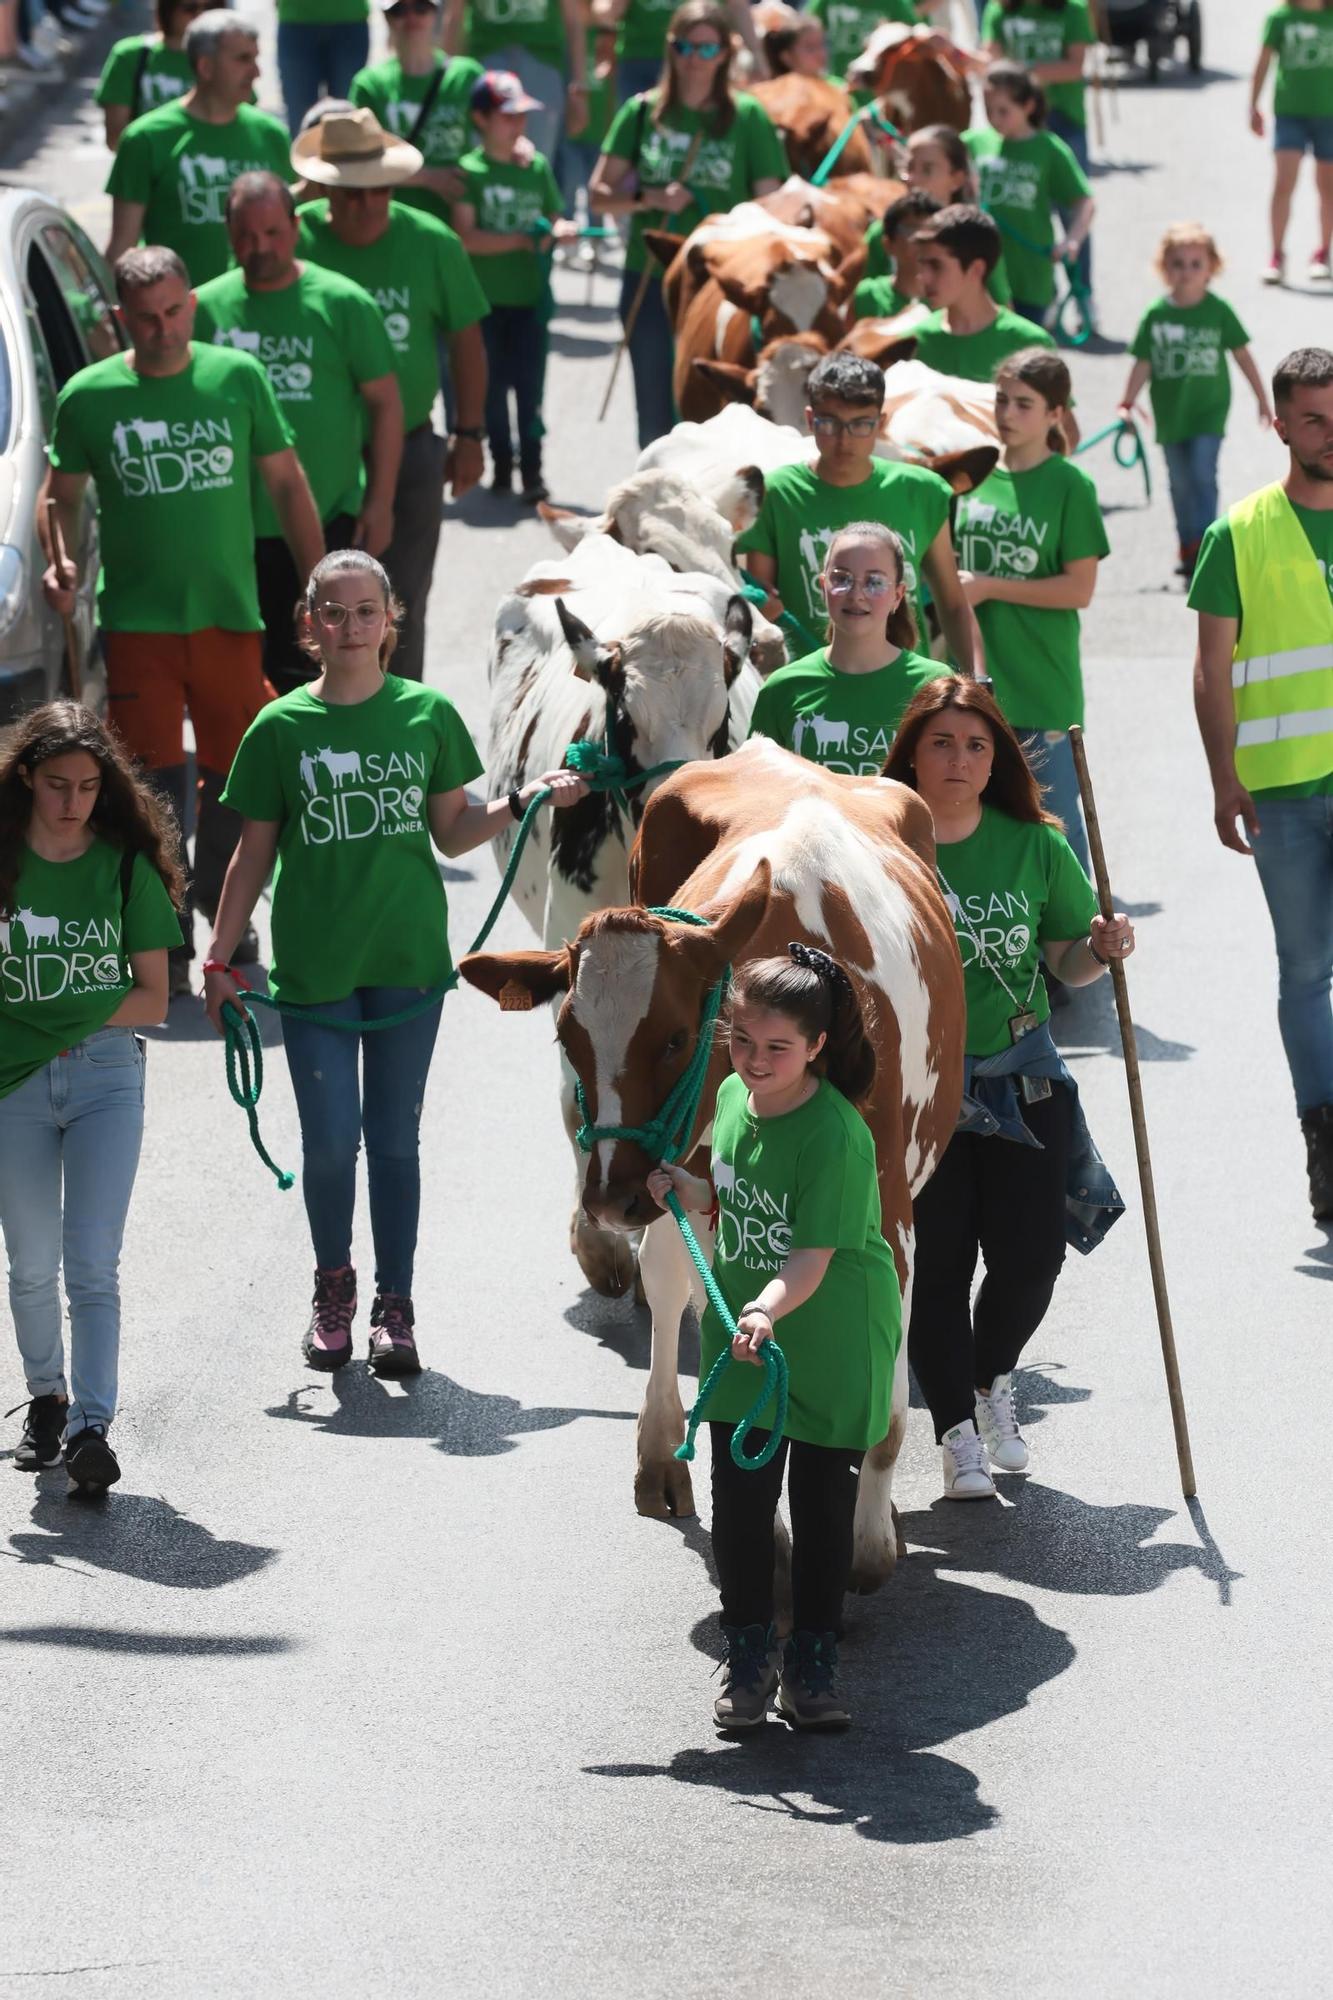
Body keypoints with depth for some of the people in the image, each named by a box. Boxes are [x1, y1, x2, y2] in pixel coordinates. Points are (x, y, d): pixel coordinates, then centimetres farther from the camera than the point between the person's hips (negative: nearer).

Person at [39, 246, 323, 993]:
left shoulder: (238, 378, 1)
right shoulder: (90, 396, -1)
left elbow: (286, 482, 8)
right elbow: (63, 495, 10)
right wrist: (61, 561, -10)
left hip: (230, 614, 2)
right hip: (137, 620, -1)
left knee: (234, 774, 9)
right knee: (155, 786, -5)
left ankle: (223, 909, 30)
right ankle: (168, 948, 1)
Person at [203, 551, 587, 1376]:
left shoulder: (427, 714, 2)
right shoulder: (281, 728, -2)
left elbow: (452, 834, 9)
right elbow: (254, 854, 5)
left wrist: (524, 802, -6)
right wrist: (219, 960, 4)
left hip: (408, 958, 1)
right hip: (314, 963, -1)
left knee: (395, 1138, 6)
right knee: (331, 1139, -2)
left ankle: (396, 1307, 16)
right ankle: (333, 1288, 21)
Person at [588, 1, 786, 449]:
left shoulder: (747, 117, -1)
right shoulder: (643, 112, 5)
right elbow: (599, 196, 8)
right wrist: (650, 199, -12)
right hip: (650, 281, 2)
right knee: (656, 416, 9)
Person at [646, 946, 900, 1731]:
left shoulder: (835, 1136, -25)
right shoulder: (733, 1100, -2)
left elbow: (812, 1261, -30)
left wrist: (768, 1309, -47)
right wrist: (685, 1190, -4)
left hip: (832, 1348, -6)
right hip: (742, 1339, 6)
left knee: (822, 1503, 6)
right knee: (740, 1497, 6)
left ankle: (813, 1666, 19)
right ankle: (748, 1660, 19)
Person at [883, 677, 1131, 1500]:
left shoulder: (1034, 846, 0)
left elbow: (1067, 962, 8)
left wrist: (1103, 949, -12)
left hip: (1020, 1077, 2)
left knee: (1030, 1257, 0)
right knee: (936, 1266, -1)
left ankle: (992, 1380, 30)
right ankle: (958, 1434, 14)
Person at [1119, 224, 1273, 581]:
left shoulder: (1218, 311, -6)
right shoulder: (1156, 315, -3)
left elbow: (1242, 355, 2)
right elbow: (1143, 363, 1)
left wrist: (1262, 400, 6)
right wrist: (1127, 403, -7)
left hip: (1209, 409, -3)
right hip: (1170, 413, 3)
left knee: (1202, 474, -16)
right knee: (1180, 484, 13)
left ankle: (1204, 544, -15)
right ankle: (1188, 549, 25)